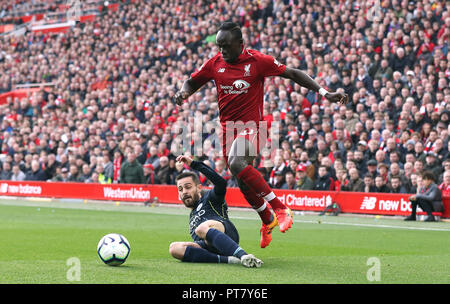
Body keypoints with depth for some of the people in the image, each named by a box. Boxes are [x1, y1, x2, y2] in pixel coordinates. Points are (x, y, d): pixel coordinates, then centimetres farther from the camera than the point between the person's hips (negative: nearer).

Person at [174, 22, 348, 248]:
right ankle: (268, 221, 32)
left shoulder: (257, 61, -8)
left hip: (251, 126, -5)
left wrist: (323, 92, -11)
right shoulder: (215, 63, 3)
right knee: (243, 183, 7)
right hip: (228, 127, 5)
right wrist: (183, 92, -8)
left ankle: (280, 209, -23)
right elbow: (192, 82, 17)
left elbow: (292, 74, -4)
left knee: (236, 163, -32)